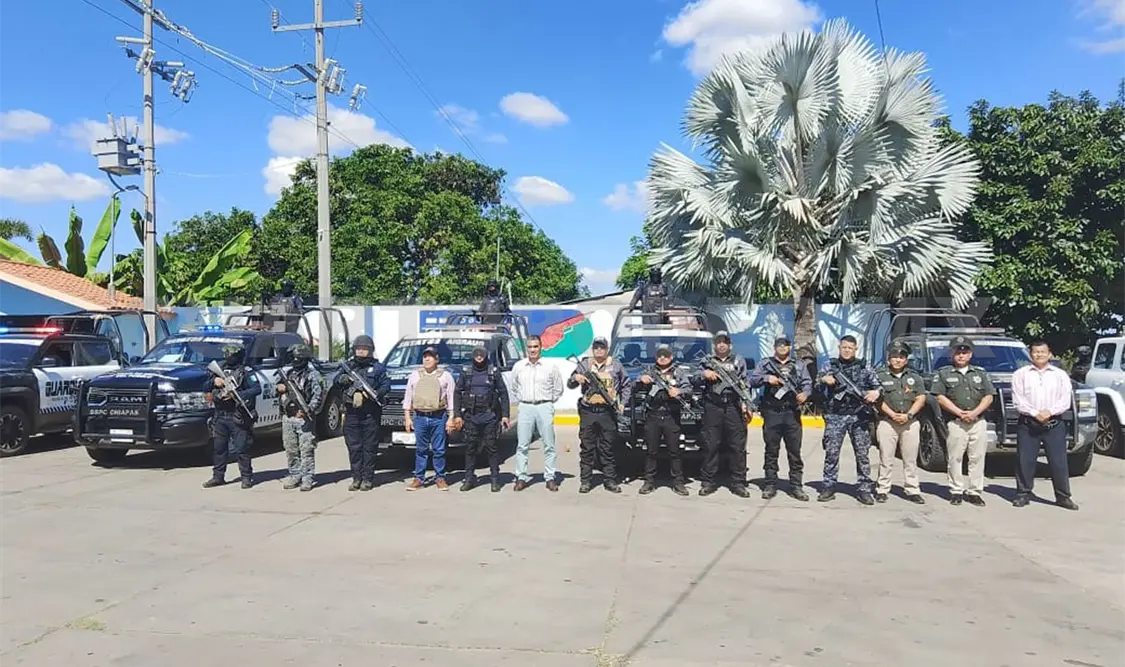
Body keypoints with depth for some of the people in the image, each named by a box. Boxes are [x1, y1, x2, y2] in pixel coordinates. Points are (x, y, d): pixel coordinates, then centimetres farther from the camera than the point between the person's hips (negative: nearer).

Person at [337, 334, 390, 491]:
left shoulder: (378, 368, 6)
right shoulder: (348, 365, 15)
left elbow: (386, 385, 1)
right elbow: (336, 379, 8)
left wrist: (375, 394, -18)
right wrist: (342, 379, -15)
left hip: (370, 413, -3)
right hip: (351, 412, 3)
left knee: (369, 447, -1)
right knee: (353, 447, 5)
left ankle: (368, 479, 5)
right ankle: (356, 478, 13)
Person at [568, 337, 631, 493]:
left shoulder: (616, 365, 9)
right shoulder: (584, 364, 8)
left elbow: (626, 386, 15)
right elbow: (569, 384, 8)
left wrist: (622, 403, 3)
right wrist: (575, 377, -14)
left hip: (608, 412, 0)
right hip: (587, 412, 0)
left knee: (608, 449, 5)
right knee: (586, 448, 3)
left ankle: (610, 480, 12)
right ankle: (585, 481, 9)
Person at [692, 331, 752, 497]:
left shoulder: (739, 360, 16)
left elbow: (746, 384, 8)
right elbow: (696, 381, 13)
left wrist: (745, 404, -4)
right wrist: (704, 374, -8)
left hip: (734, 407, 0)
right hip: (712, 407, 1)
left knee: (737, 446, -2)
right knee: (710, 445, 0)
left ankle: (738, 483, 4)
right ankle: (709, 482, 7)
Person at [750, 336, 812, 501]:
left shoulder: (800, 365, 15)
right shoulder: (765, 364, 12)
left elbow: (808, 382, 4)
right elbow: (752, 380, 4)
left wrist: (805, 393, -17)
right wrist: (767, 378, -14)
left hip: (792, 413, 1)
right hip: (771, 413, -1)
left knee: (795, 451, 1)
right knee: (771, 451, 4)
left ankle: (796, 486, 7)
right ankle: (770, 485, 10)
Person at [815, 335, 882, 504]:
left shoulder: (864, 367, 11)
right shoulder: (830, 366, 10)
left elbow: (878, 385, 9)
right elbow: (817, 380, 2)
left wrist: (875, 392, -15)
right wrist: (824, 379, -21)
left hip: (859, 416, 1)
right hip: (835, 416, 0)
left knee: (862, 454, 1)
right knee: (831, 452, -1)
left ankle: (864, 489, 7)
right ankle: (828, 488, 5)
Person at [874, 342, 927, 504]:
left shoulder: (914, 377, 11)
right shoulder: (881, 376, 4)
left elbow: (921, 399, 5)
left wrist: (908, 415, -8)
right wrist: (892, 414, -13)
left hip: (910, 423, 2)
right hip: (887, 422, -2)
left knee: (911, 459, 5)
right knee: (886, 459, -1)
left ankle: (912, 490, 11)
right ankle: (882, 490, 4)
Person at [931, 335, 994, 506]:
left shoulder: (981, 373, 16)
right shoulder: (943, 373, 7)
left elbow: (988, 397, 10)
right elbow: (940, 397, -2)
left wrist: (974, 412, -6)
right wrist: (959, 412, -12)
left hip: (978, 422, 3)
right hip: (955, 422, -2)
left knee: (977, 458, 1)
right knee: (954, 458, -2)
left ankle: (974, 491, 8)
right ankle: (956, 491, 7)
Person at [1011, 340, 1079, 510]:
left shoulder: (1061, 375, 10)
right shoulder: (1020, 374, 5)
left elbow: (1065, 401, 1)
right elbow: (1018, 400, -4)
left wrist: (1049, 412, -15)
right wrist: (1035, 413, -16)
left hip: (1054, 425, 1)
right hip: (1028, 425, -1)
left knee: (1059, 462, 1)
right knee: (1025, 461, 1)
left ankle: (1063, 496, 11)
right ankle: (1023, 494, 11)